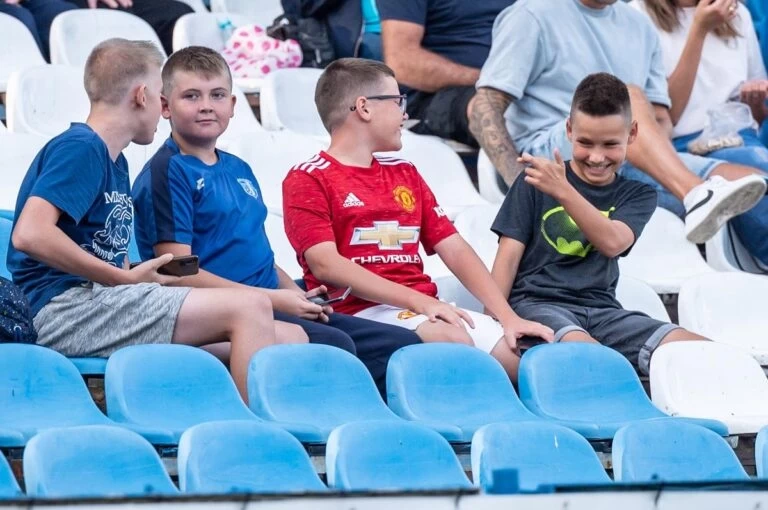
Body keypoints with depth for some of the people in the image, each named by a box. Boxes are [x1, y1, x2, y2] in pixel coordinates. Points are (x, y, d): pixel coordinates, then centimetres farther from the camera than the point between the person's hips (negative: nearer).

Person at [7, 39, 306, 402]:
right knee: (250, 308, -22)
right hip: (67, 306, -9)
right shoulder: (79, 148, -7)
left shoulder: (114, 161, 23)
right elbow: (30, 235, -20)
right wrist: (127, 278, -15)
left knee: (290, 339, -3)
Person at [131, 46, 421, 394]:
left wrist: (297, 296, 6)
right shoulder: (166, 172, -5)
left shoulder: (239, 170, 22)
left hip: (273, 308, 9)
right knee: (333, 345, -32)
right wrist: (270, 298, -14)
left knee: (403, 345, -4)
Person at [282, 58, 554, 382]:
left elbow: (455, 249, 16)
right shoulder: (307, 180, 2)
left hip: (427, 311, 6)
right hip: (361, 312, -6)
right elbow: (326, 264, -11)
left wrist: (508, 317, 1)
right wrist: (418, 301, -20)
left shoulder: (405, 175, 23)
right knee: (452, 341, -34)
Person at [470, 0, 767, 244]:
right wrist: (518, 180, -22)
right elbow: (483, 109, -6)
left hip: (626, 169, 6)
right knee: (629, 98, -34)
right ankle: (698, 197, -52)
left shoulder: (639, 26, 21)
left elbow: (660, 118, 20)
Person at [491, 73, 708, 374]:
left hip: (601, 309, 3)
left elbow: (612, 243, -9)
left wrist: (563, 192, -22)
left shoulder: (637, 195, 12)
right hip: (537, 303, -3)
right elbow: (509, 255, 5)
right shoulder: (536, 181, 8)